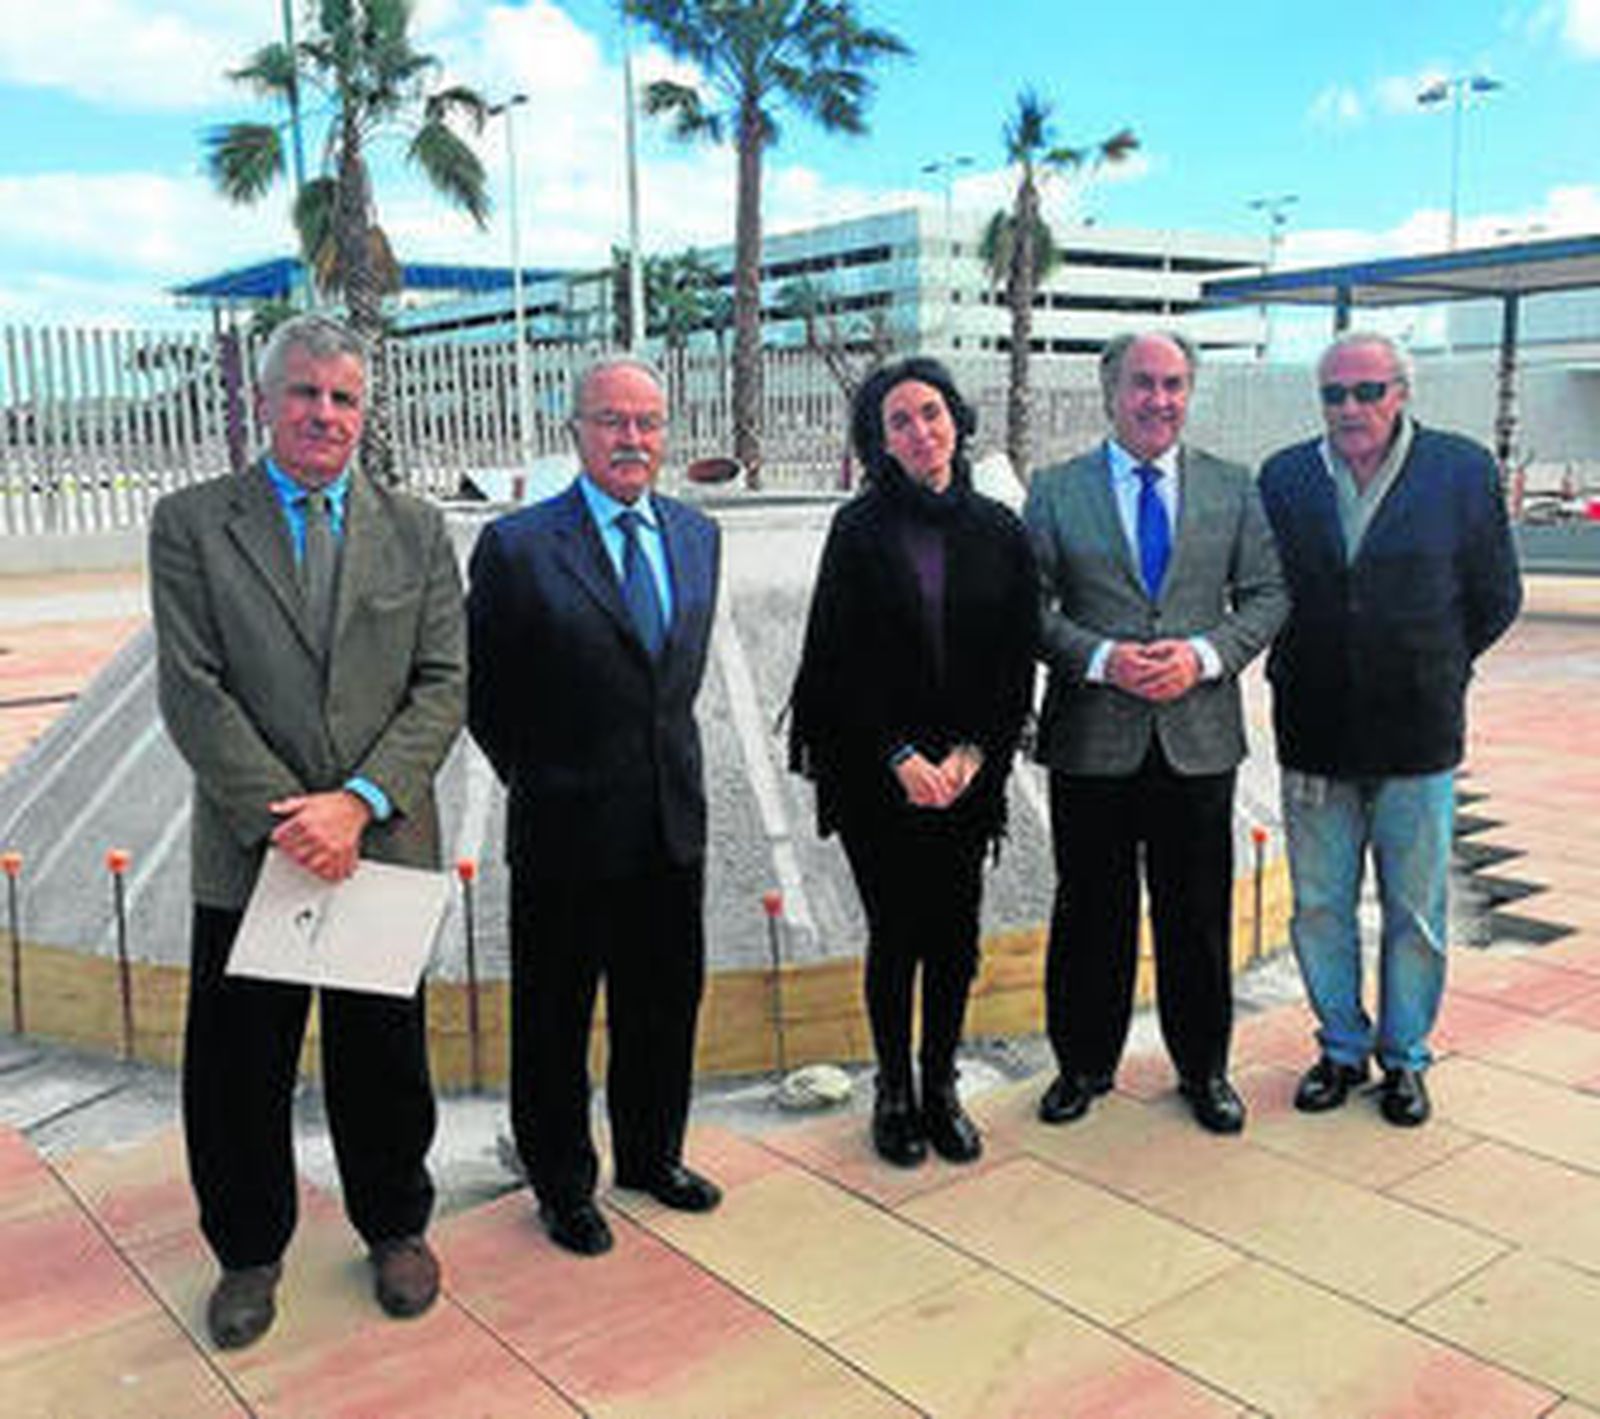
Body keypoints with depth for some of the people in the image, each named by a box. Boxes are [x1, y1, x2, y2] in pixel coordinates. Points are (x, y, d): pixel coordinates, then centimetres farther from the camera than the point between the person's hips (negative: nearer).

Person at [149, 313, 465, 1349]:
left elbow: (443, 686, -2)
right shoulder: (191, 524, 0)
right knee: (238, 1072, 11)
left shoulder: (417, 531, 5)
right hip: (247, 854, -1)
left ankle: (396, 1228, 37)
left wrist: (358, 802, -15)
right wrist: (283, 818, -15)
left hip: (384, 847, 1)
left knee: (384, 1064, 14)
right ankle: (250, 1253, 34)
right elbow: (192, 691, -7)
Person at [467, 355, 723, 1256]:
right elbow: (483, 692, -3)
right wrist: (539, 780, 2)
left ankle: (652, 1154, 40)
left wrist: (667, 765, 14)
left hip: (673, 821, 5)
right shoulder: (517, 547, -12)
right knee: (555, 1020, 11)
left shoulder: (698, 536, 5)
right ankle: (563, 1184, 31)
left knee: (666, 1005, 19)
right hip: (567, 830, -5)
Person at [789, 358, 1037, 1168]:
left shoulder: (999, 532, 5)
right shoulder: (859, 530, -3)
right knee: (896, 934, 4)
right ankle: (894, 1095, 21)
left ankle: (941, 1088, 25)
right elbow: (843, 659, -6)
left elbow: (1018, 660, 5)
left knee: (955, 935, 7)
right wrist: (901, 757, -12)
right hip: (874, 770, -2)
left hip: (968, 768, 3)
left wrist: (972, 752, -7)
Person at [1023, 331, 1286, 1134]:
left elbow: (1266, 596, 6)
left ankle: (1203, 1068, 29)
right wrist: (1100, 659, -16)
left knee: (1198, 915, 11)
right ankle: (1084, 1063, 28)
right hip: (1091, 737, -1)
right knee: (1090, 913, 10)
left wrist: (1205, 655, -12)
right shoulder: (1056, 492, 2)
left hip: (1198, 736, 1)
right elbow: (1028, 606, -1)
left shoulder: (1233, 489, 7)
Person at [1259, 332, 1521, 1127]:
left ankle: (1404, 1055, 27)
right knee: (1319, 908, 11)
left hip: (1416, 738, -2)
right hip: (1313, 737, 2)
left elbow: (1496, 599, 5)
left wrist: (1430, 671, 7)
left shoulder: (1464, 472, -4)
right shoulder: (1283, 477, 2)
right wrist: (1297, 674, 8)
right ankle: (1342, 1048, 29)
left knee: (1415, 913, 9)